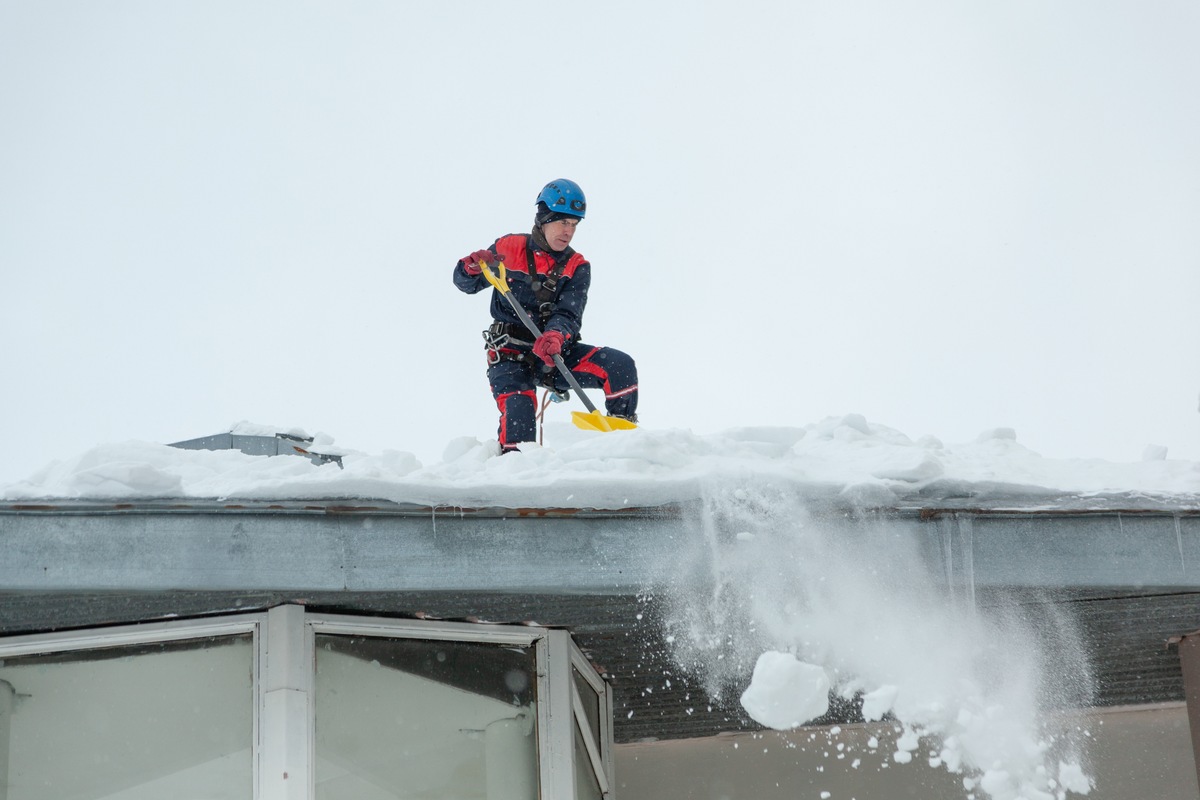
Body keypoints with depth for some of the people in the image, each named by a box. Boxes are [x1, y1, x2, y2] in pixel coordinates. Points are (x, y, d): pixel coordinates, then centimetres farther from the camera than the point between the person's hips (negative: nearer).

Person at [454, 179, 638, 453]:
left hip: (555, 354, 2)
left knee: (620, 365, -17)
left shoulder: (577, 268, 2)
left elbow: (568, 314, -14)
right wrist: (472, 268, -17)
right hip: (511, 355, -2)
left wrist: (556, 336, -38)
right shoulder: (509, 248, -1)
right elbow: (465, 283, 9)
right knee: (519, 410, -31)